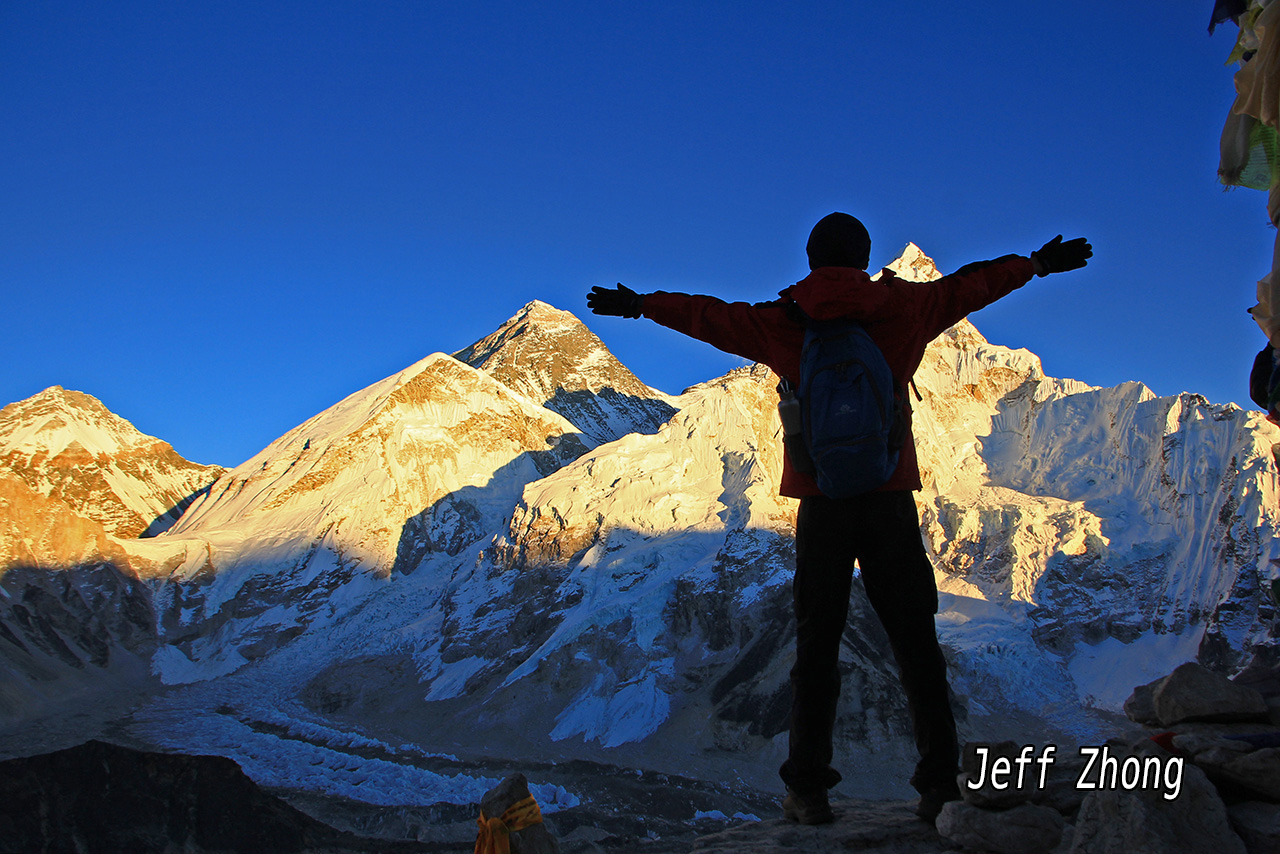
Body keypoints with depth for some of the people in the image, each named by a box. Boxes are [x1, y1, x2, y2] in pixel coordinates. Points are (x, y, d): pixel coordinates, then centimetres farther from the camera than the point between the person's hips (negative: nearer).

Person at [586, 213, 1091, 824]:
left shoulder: (783, 323, 4)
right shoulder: (903, 308, 4)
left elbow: (705, 314, 15)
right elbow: (972, 285, 18)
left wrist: (637, 304, 31)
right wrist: (1039, 263, 34)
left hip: (821, 500, 0)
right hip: (892, 498, 0)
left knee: (816, 643, 6)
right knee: (915, 642, 5)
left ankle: (808, 790, 5)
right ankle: (940, 784, 4)